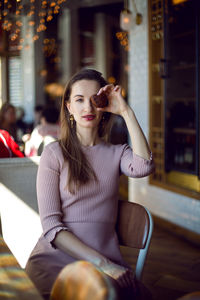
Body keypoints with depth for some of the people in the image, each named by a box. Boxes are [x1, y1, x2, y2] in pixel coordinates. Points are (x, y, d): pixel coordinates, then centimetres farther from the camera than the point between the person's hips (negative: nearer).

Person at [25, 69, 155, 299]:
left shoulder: (117, 153, 13)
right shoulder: (54, 153, 5)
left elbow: (143, 167, -13)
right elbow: (50, 224, -4)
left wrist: (126, 112, -5)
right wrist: (101, 263, -15)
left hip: (106, 257, 3)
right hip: (56, 254, -3)